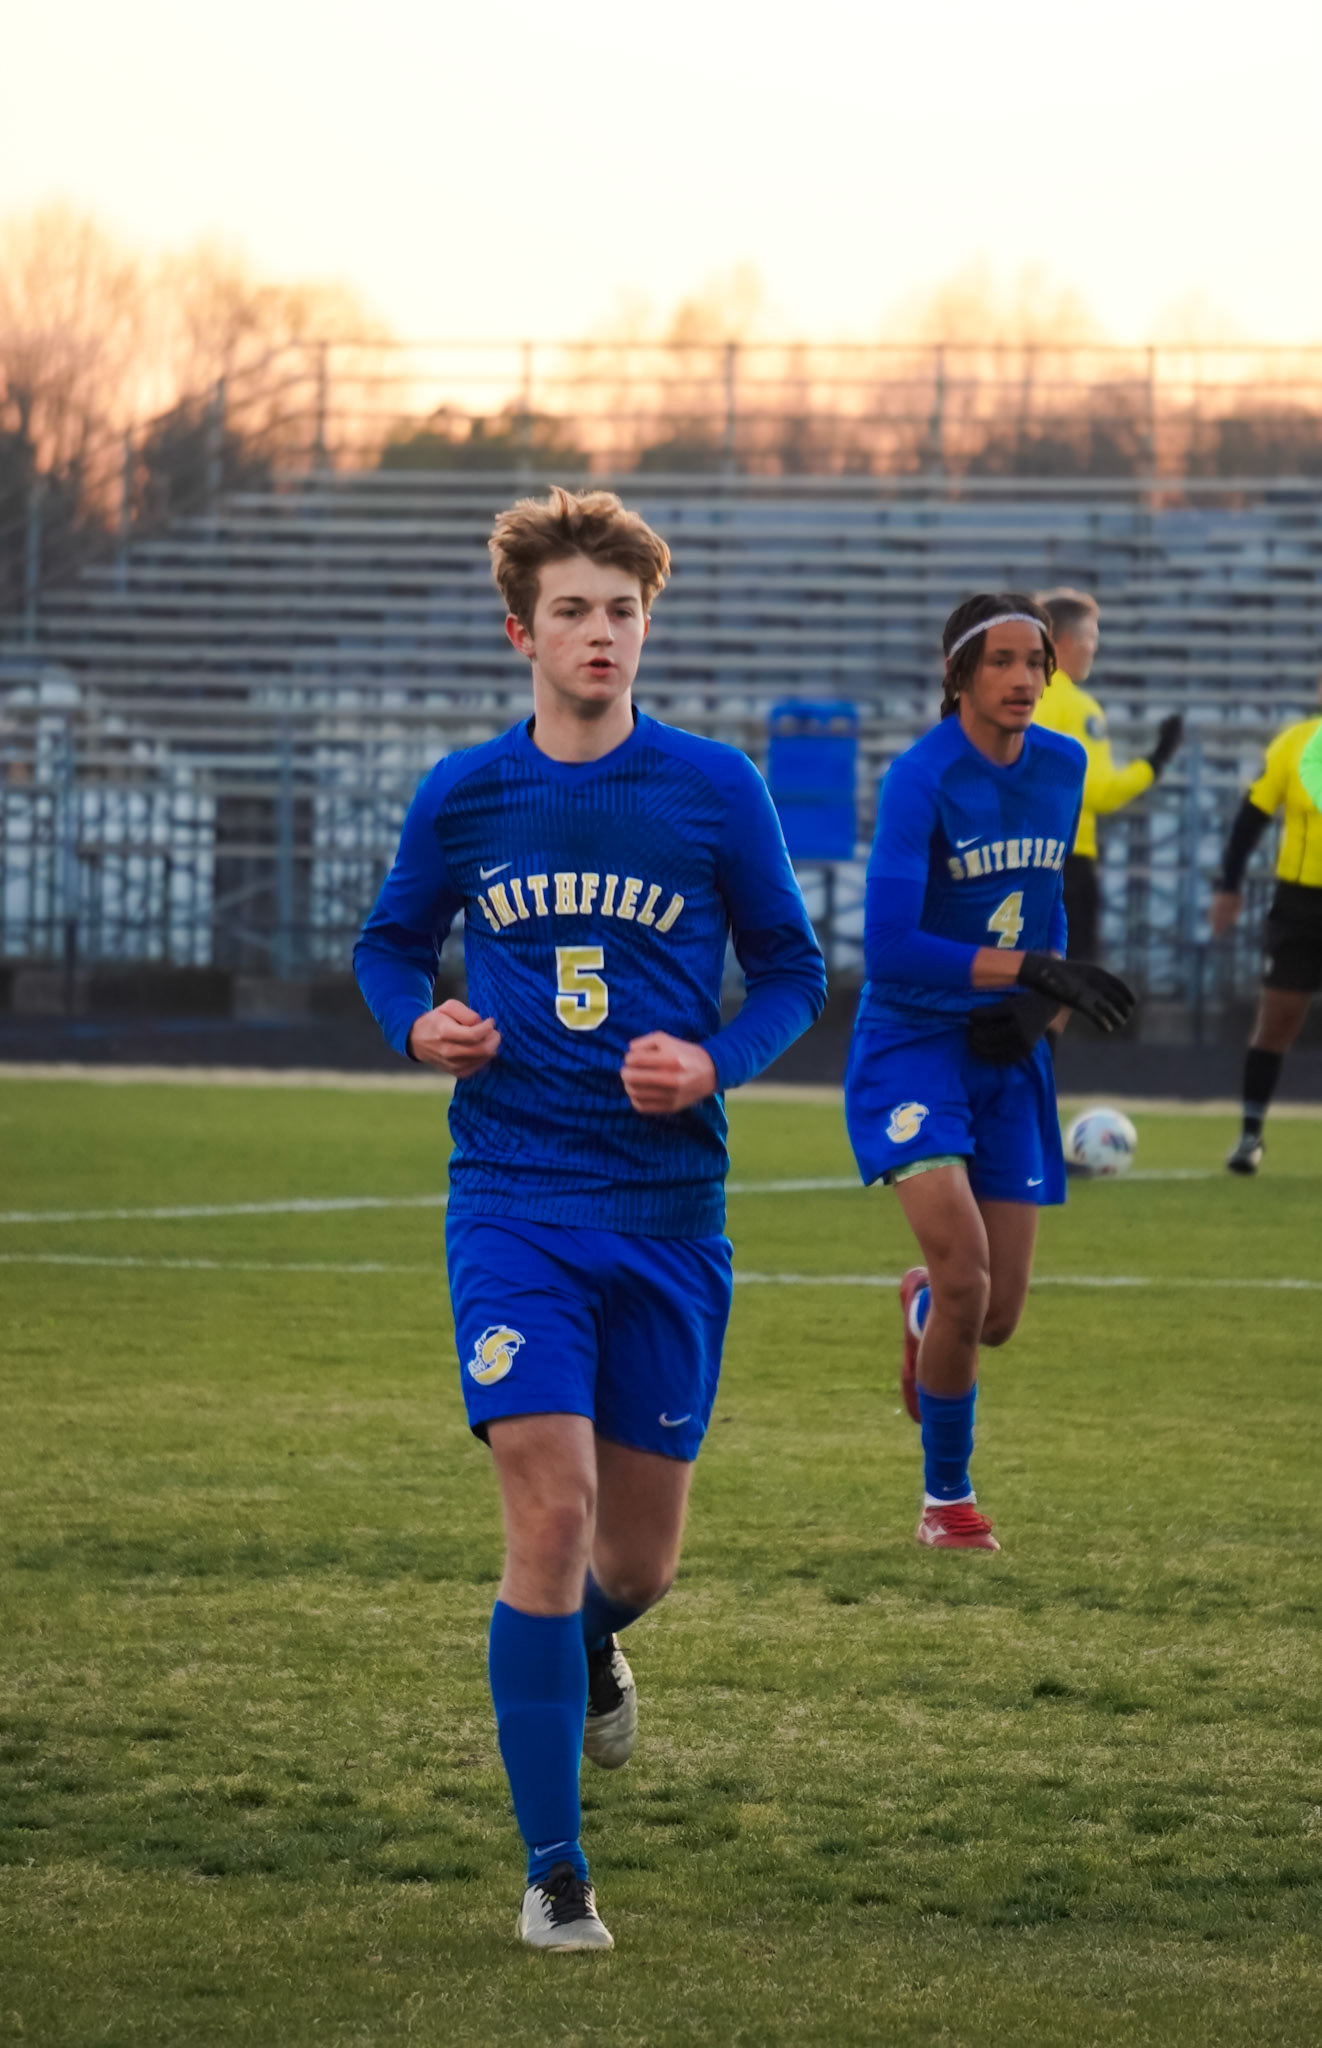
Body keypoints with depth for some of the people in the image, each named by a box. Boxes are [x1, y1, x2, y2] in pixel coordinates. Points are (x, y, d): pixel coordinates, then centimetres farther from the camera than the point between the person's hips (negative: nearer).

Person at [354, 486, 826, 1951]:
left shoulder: (715, 789, -1)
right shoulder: (463, 796, 2)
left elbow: (792, 972, 7)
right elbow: (390, 943, 18)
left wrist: (716, 1065, -12)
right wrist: (419, 1025, -4)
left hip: (670, 1210, 1)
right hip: (512, 1206, -1)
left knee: (639, 1553, 8)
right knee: (550, 1514, -13)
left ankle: (589, 1642, 48)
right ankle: (553, 1871, -4)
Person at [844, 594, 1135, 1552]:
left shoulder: (1062, 765, 2)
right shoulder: (920, 780, -17)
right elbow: (889, 949, -24)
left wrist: (1039, 1005, -4)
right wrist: (1033, 969, -30)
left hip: (1005, 1053, 5)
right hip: (913, 1046, -5)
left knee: (997, 1317, 3)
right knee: (965, 1281, -20)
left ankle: (921, 1307, 44)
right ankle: (947, 1498, 3)